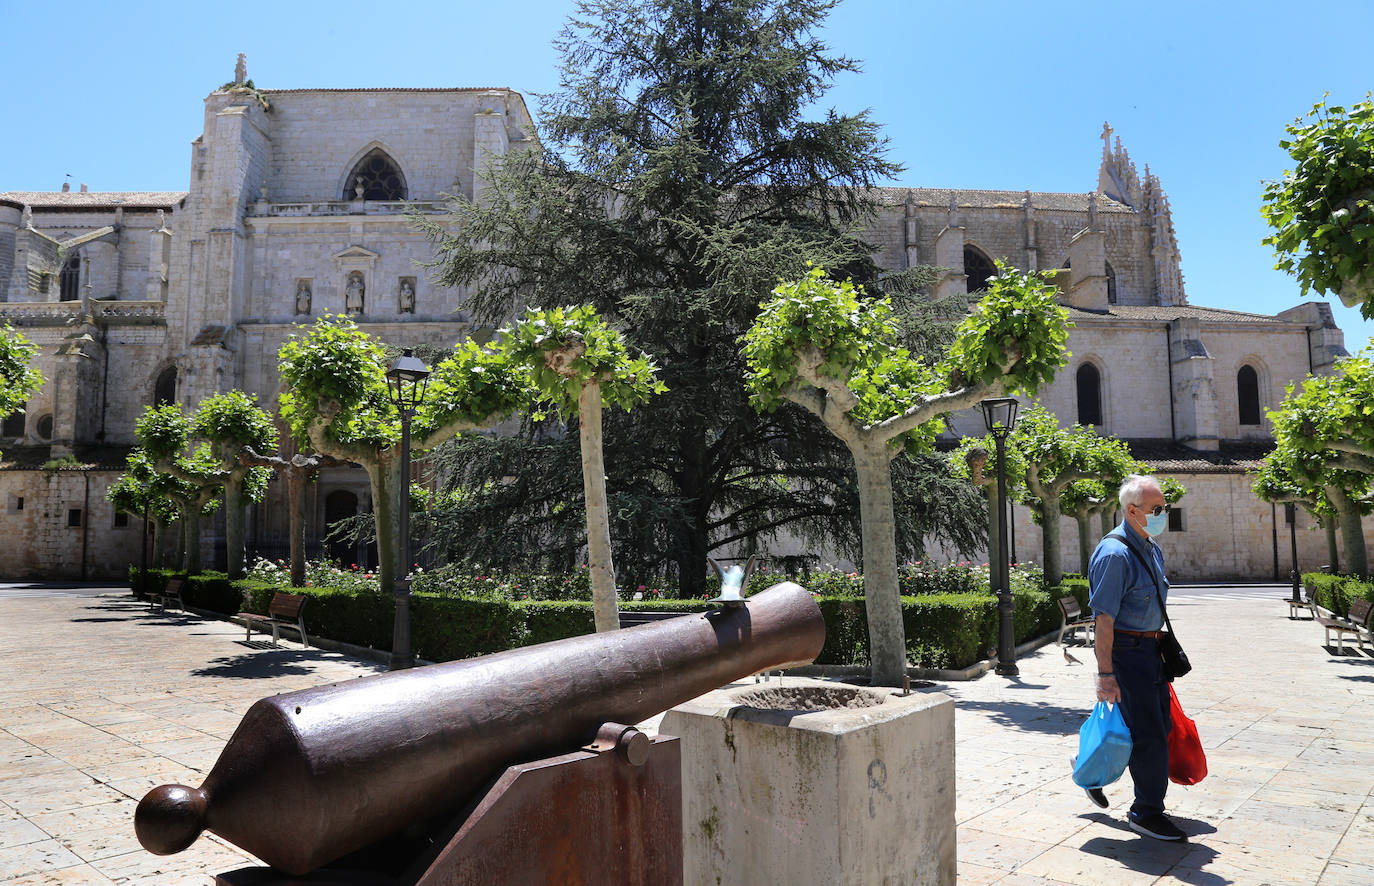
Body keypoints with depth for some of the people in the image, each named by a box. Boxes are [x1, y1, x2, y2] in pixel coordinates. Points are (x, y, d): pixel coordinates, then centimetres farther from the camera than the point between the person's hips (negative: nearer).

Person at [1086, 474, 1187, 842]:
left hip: (1150, 649, 10)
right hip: (1126, 651, -10)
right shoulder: (1115, 553, -19)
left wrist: (1162, 651, 23)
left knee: (1159, 726, 16)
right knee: (1149, 735, -4)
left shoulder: (1153, 550, 11)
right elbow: (1104, 618, -22)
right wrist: (1105, 673, -24)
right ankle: (1146, 812, 13)